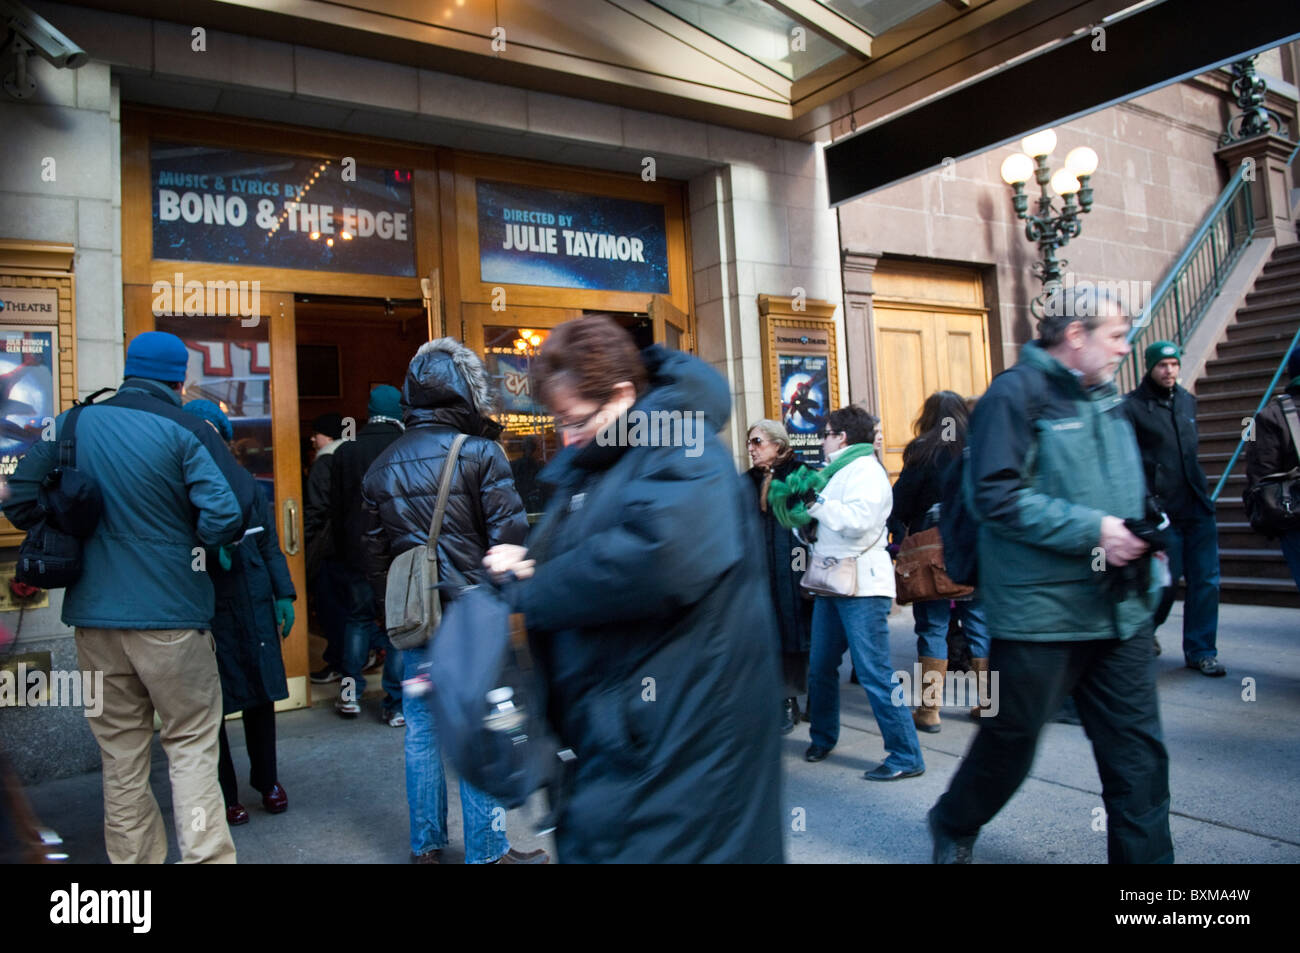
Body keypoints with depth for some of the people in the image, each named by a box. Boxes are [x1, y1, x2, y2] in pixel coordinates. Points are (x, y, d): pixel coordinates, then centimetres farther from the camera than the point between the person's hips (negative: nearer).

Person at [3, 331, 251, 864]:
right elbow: (229, 513, -18)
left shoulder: (74, 425, 4)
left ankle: (133, 856, 24)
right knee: (190, 746, 7)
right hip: (170, 616, -4)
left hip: (94, 616, 4)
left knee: (120, 755, 15)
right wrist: (186, 542, 1)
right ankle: (205, 856, 5)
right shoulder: (186, 432, -9)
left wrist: (77, 539, 17)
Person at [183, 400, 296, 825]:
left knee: (260, 696, 10)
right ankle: (225, 795, 20)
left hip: (253, 604, 3)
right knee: (210, 705, 5)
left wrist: (284, 595, 6)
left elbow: (269, 543, 11)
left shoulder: (244, 482, 9)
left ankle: (267, 781, 28)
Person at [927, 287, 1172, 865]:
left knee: (1137, 751, 9)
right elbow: (996, 497, -21)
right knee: (1011, 740, 10)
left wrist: (1138, 534, 6)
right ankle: (954, 825, 35)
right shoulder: (1017, 394, -12)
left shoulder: (1103, 398, 14)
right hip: (1041, 611, -7)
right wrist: (1093, 530, -21)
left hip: (1119, 610, 7)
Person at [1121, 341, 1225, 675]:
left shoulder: (1187, 401, 13)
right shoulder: (1132, 406, -8)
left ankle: (1200, 651, 15)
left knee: (1206, 581, 4)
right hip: (1163, 510, -6)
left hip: (1198, 506, 6)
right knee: (1168, 578, 0)